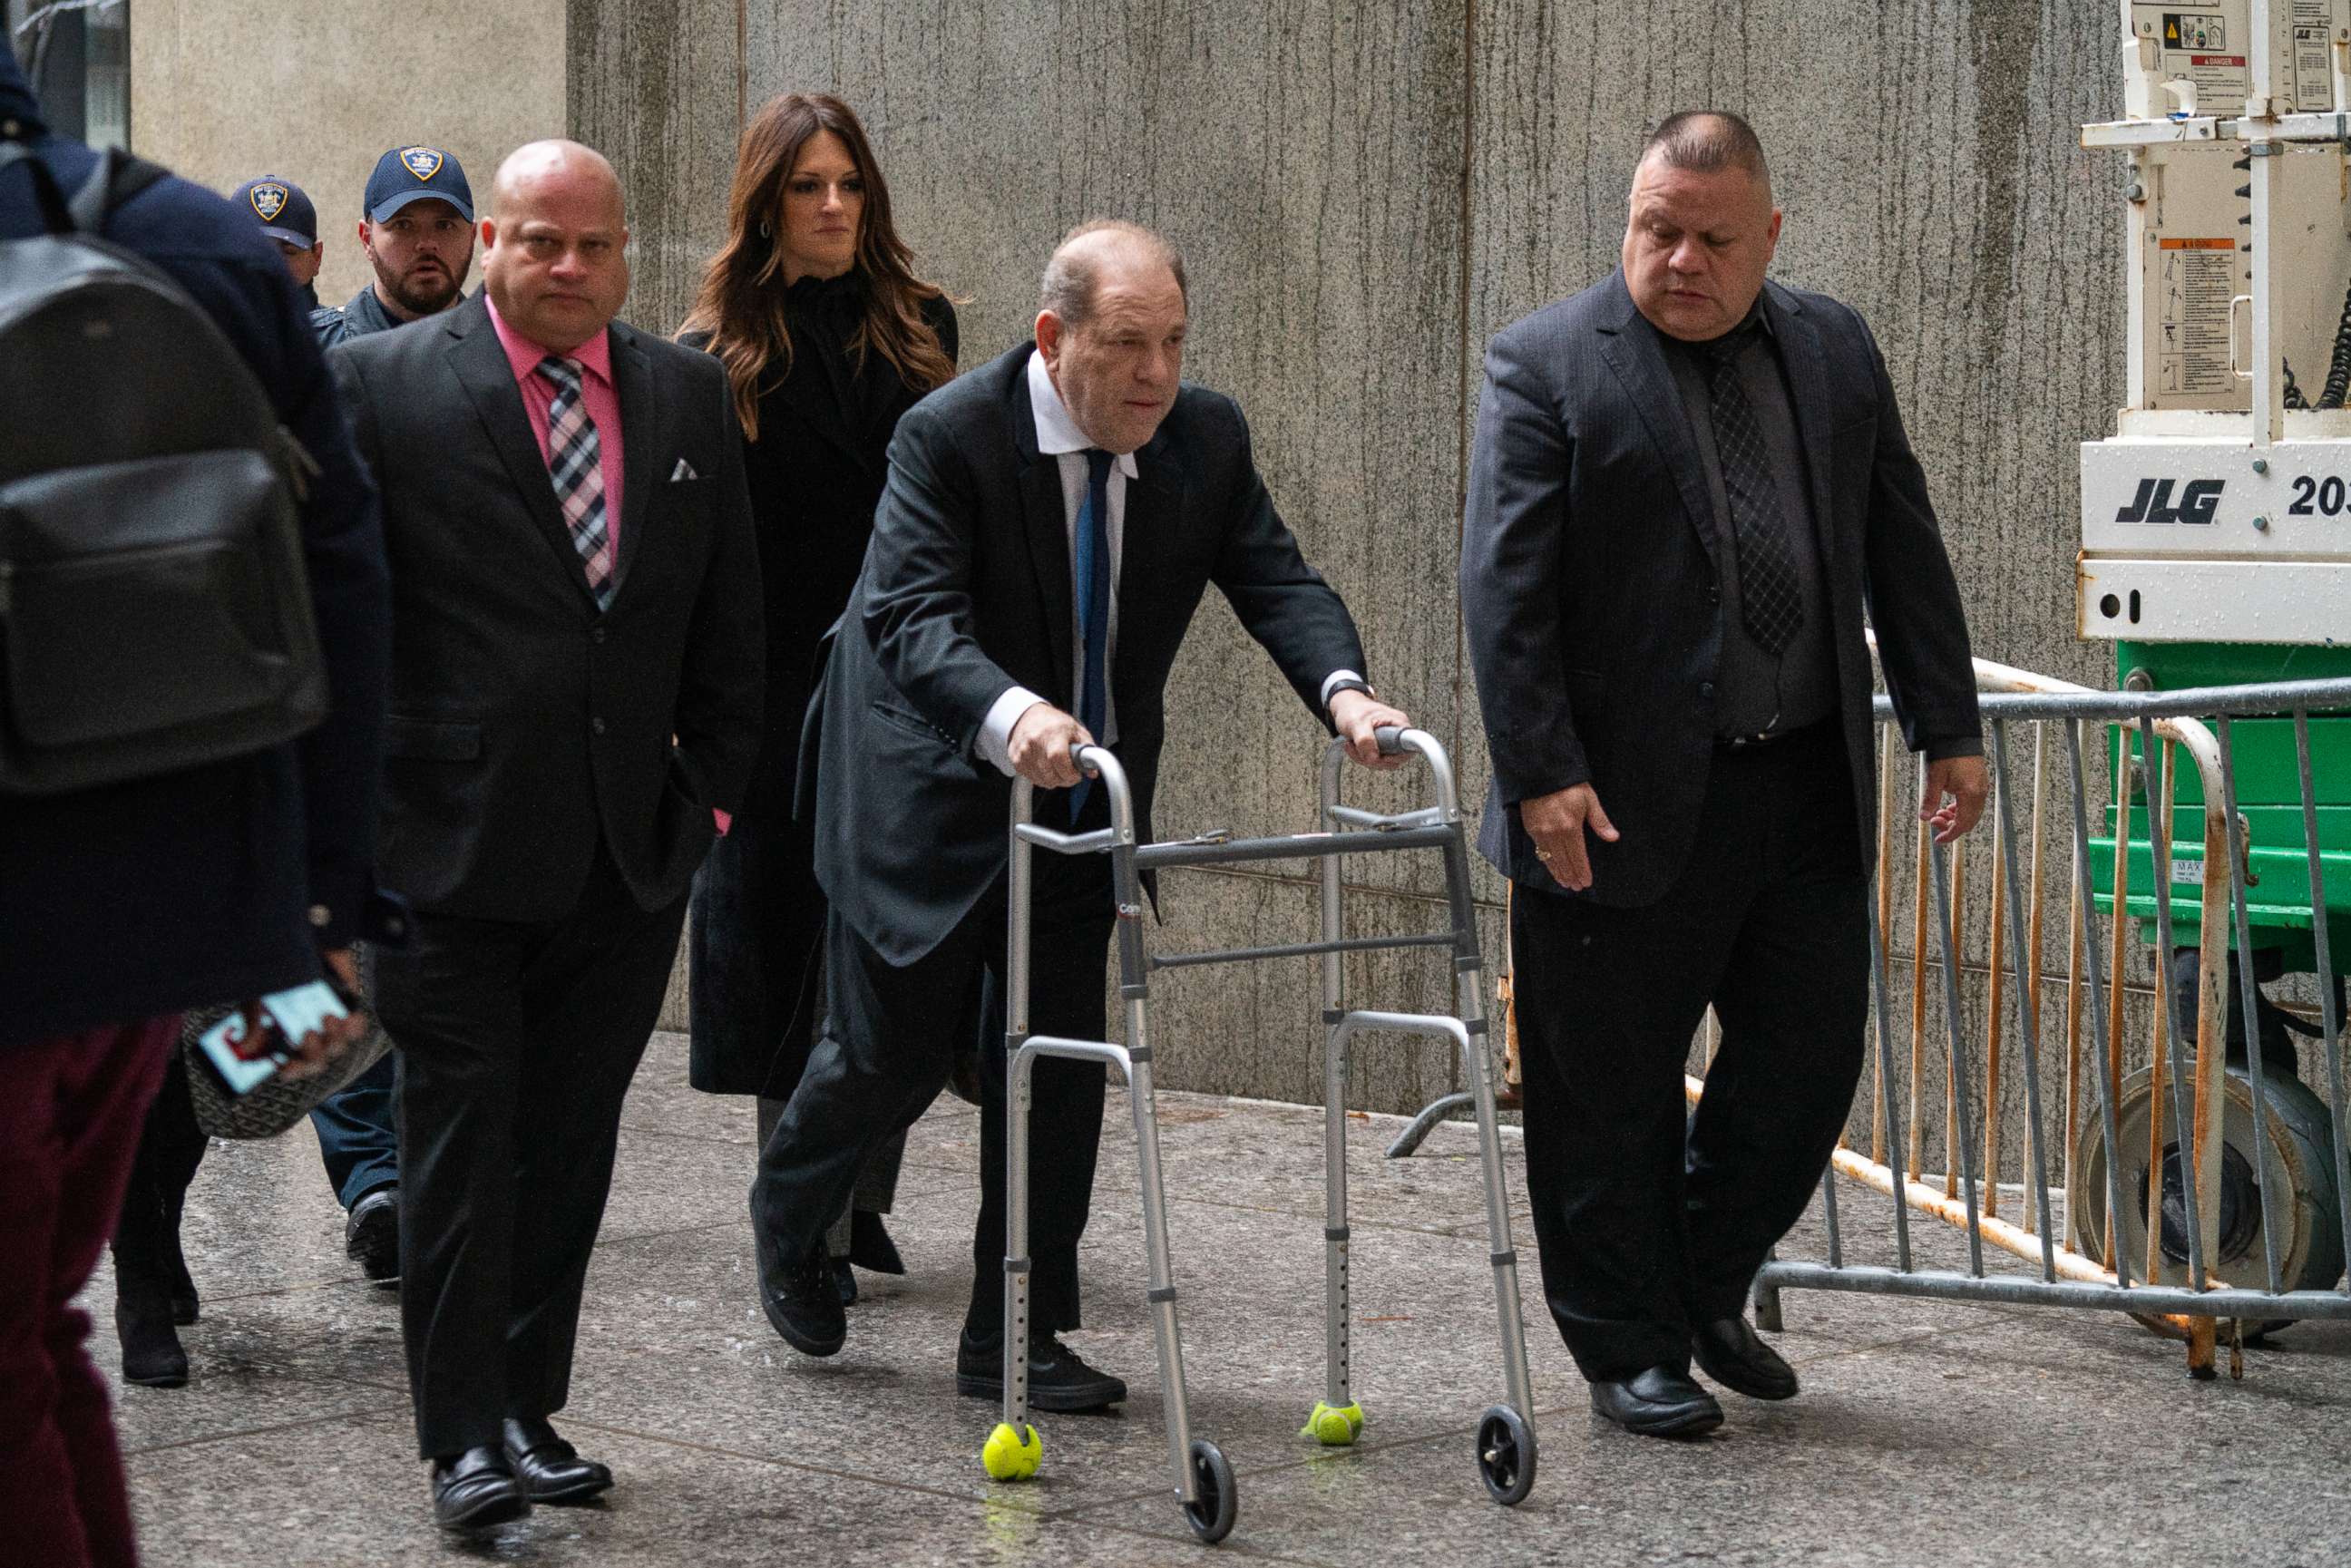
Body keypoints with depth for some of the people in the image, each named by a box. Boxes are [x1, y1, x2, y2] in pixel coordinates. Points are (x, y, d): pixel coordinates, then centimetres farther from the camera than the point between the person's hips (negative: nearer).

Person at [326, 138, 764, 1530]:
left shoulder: (690, 395, 10)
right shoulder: (382, 385, -3)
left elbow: (729, 618, 13)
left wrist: (713, 785, 6)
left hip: (633, 848, 4)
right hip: (456, 842, -4)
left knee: (571, 1149, 10)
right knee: (463, 1141, -1)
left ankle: (529, 1407, 21)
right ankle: (465, 1437, 6)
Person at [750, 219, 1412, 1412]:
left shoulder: (1206, 438, -6)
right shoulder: (950, 434, -22)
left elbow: (1272, 578, -11)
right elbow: (910, 612, -32)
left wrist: (1341, 688, -33)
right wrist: (1010, 714, -51)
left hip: (1084, 796, 5)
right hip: (931, 791, -5)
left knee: (1060, 1057, 3)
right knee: (895, 1046, 3)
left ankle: (1014, 1341, 12)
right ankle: (787, 1220, 36)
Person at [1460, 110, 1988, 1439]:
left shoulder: (1835, 350, 10)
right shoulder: (1548, 364, -6)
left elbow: (1905, 549, 13)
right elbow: (1506, 582, -11)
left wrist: (1949, 729, 9)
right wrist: (1541, 773, -18)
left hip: (1809, 788, 5)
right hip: (1630, 800, -5)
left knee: (1810, 1059, 9)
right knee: (1615, 1095, 4)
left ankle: (1707, 1289, 31)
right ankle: (1629, 1348, 20)